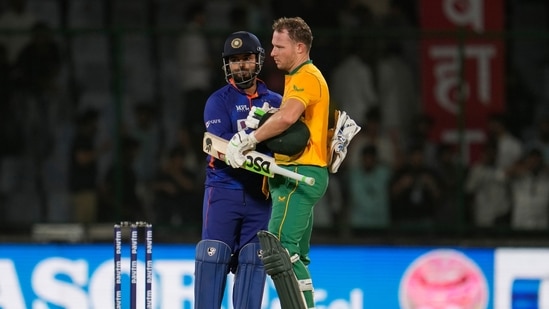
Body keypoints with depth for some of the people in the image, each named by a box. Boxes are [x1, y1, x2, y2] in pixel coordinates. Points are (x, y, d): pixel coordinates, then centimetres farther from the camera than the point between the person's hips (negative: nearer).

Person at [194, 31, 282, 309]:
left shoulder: (275, 102, 12)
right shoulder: (218, 101, 1)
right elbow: (222, 143, -14)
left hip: (259, 192, 3)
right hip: (223, 189, -3)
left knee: (253, 261, 0)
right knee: (213, 256, -8)